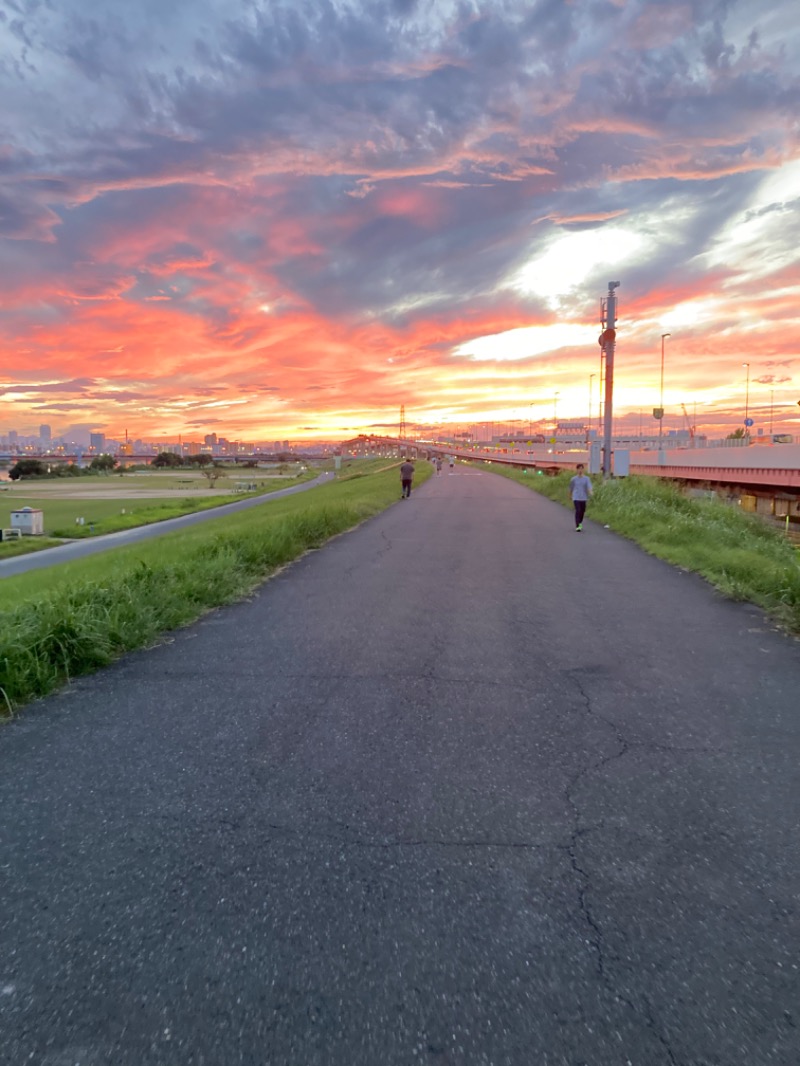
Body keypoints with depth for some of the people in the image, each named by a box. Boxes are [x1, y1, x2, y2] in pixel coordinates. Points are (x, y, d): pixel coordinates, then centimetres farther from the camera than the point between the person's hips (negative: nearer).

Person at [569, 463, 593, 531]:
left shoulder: (586, 479, 1)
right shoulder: (574, 479, 1)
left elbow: (589, 487, -11)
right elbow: (571, 488, 13)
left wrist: (591, 492, -31)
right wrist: (570, 496, 23)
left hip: (583, 498, 2)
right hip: (576, 498, -2)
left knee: (582, 511, 10)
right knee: (578, 511, -14)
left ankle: (580, 523, 37)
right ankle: (577, 526, -14)